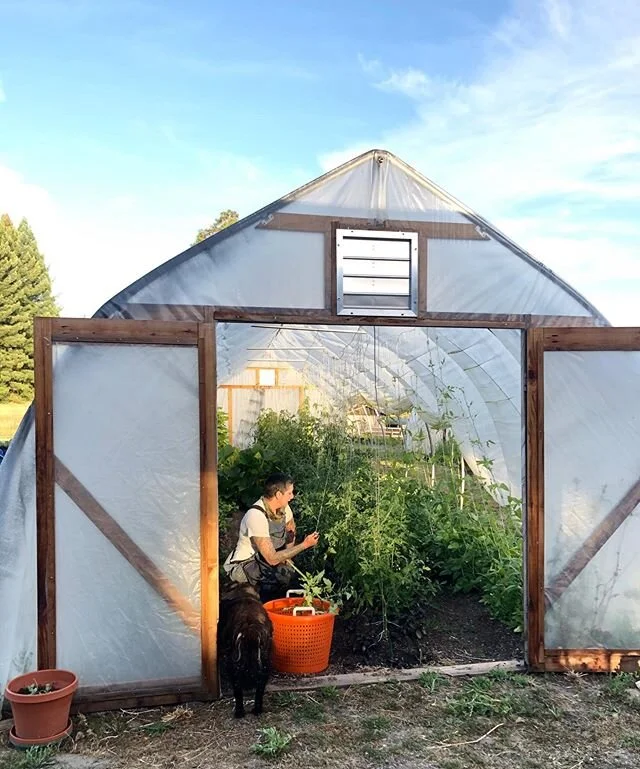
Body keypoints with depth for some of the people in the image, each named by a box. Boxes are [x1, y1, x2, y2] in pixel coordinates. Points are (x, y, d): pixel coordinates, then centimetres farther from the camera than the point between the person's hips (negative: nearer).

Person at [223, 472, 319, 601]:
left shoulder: (283, 507, -7)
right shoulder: (256, 516, -31)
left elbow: (291, 531, 16)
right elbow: (272, 559, -31)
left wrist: (286, 557, 0)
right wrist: (305, 545, -26)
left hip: (264, 559, 9)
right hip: (242, 565, -8)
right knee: (283, 575, -30)